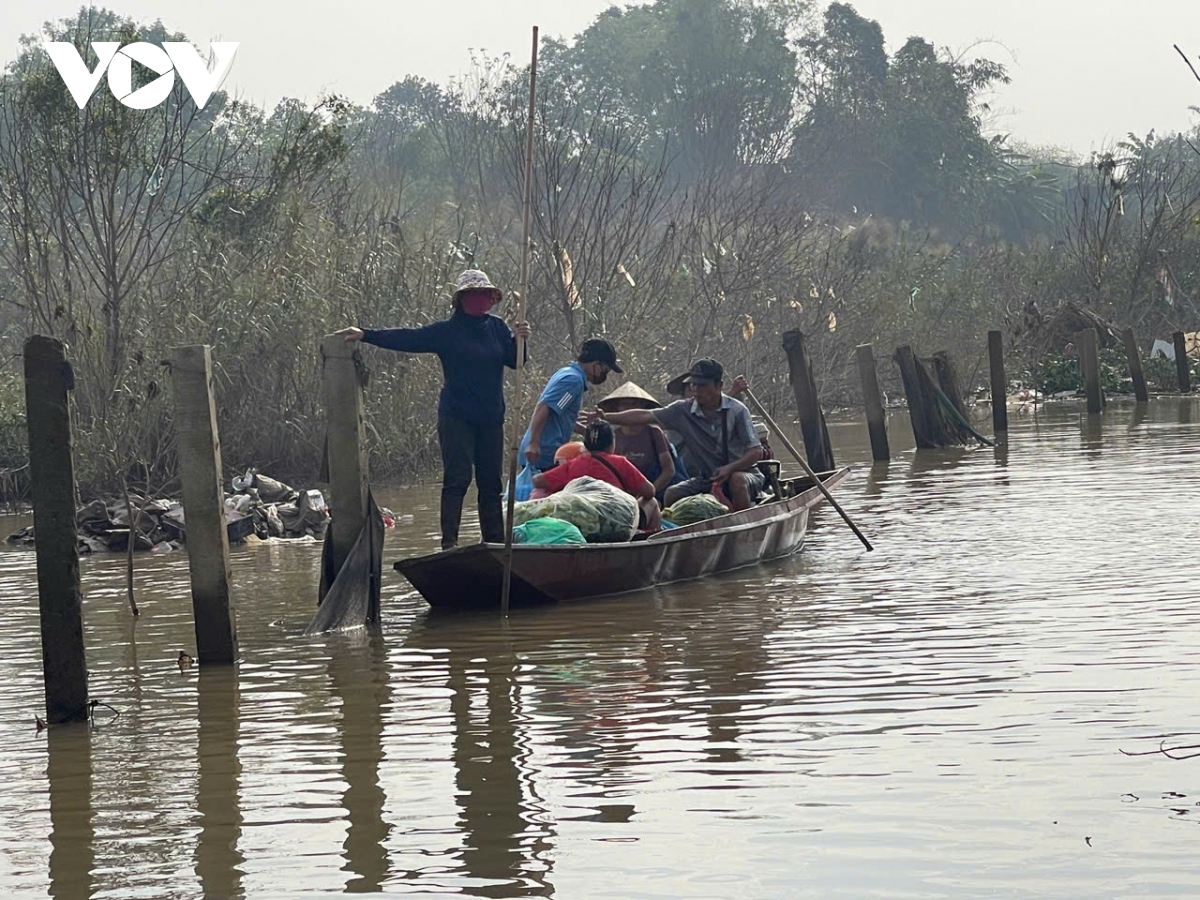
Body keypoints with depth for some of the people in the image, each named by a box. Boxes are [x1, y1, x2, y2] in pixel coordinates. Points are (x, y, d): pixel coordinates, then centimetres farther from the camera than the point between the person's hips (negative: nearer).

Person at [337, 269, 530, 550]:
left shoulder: (497, 327, 9)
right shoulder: (447, 331, -2)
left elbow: (514, 361, 4)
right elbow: (407, 339, -7)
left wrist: (519, 340, -17)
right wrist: (365, 335, -15)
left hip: (491, 419, 4)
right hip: (456, 418, -4)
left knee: (491, 483, 8)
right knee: (457, 479, -11)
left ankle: (495, 540, 13)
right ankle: (449, 542, -12)